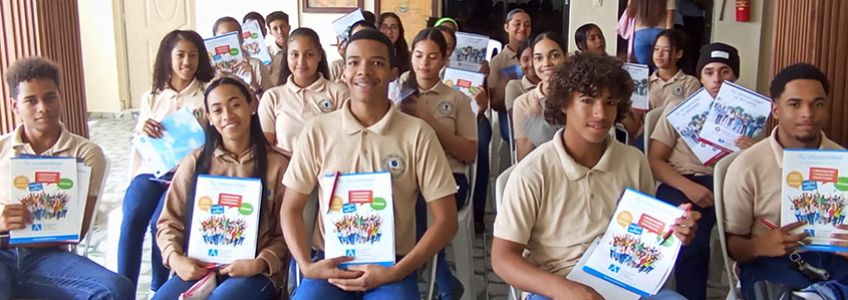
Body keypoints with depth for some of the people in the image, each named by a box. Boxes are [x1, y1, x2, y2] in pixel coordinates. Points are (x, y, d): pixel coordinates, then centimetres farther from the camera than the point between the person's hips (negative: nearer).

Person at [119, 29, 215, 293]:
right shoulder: (150, 98, 18)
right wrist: (143, 131, -7)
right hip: (151, 170, 3)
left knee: (159, 222, -28)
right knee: (132, 217, -27)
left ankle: (159, 290, -8)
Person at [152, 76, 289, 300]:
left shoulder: (277, 165, 1)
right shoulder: (194, 162, 9)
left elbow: (286, 235, 1)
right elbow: (170, 222, 11)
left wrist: (260, 263, -16)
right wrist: (175, 258, -8)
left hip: (253, 272, -2)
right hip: (198, 267, 3)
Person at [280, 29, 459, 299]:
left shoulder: (418, 134, -2)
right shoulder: (317, 130, 3)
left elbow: (445, 220, -1)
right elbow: (291, 209, 8)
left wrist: (397, 272, -11)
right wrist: (306, 265, -8)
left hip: (390, 268, -1)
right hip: (329, 264, 1)